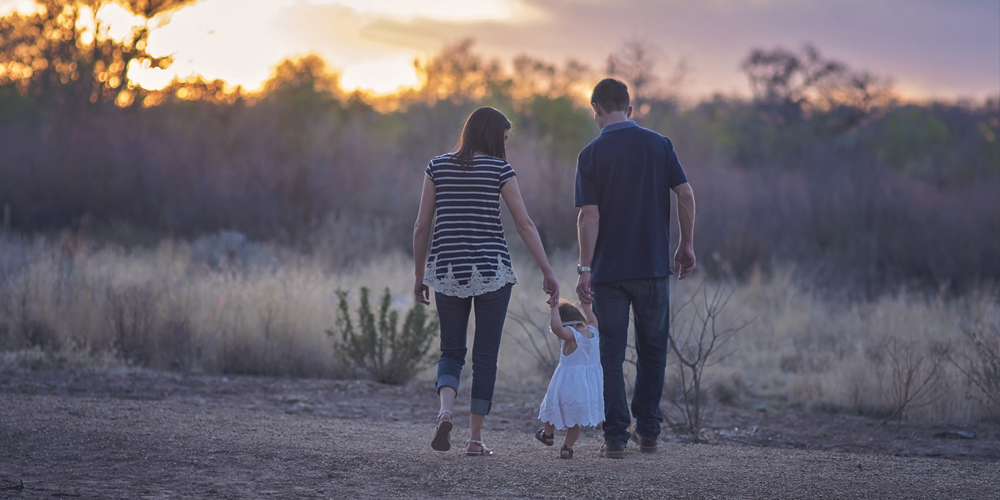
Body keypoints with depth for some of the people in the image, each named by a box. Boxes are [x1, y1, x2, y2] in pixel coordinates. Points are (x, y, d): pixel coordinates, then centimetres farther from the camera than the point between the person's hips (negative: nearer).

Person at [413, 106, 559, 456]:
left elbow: (421, 225, 4)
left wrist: (419, 275, 13)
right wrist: (548, 273, -1)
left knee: (451, 352, 12)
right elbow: (525, 224, -5)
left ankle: (446, 411, -16)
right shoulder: (499, 169, -3)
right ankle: (475, 438, 7)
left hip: (447, 270, 2)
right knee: (485, 356, 7)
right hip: (491, 270, -2)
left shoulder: (438, 167, 5)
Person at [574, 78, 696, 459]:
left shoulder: (592, 154, -5)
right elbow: (685, 194, -1)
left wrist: (584, 268, -10)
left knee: (611, 355, 3)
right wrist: (686, 245, 9)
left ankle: (616, 437, 1)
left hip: (609, 270, -2)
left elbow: (589, 215, -11)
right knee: (652, 350, 15)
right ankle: (648, 431, 19)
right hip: (654, 266, 2)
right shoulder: (659, 145, 2)